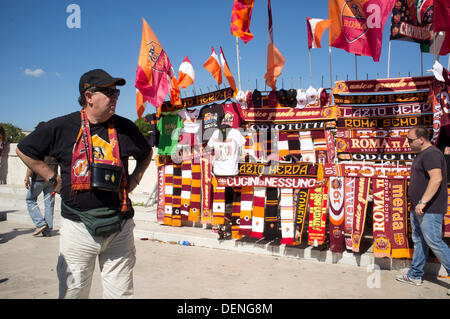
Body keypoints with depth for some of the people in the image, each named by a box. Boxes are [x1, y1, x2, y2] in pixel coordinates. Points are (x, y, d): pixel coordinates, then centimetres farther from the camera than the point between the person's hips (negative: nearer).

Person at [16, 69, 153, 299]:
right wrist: (53, 179, 4)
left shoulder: (125, 127, 5)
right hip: (78, 226, -1)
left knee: (121, 292, 9)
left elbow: (146, 153, 23)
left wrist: (134, 180, 11)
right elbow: (24, 150, 12)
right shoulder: (61, 127, -1)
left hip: (119, 226, 2)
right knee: (73, 291, 10)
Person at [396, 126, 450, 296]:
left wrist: (423, 201, -31)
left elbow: (436, 179, -28)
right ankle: (415, 275, 24)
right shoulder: (422, 154, 17)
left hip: (429, 210, -11)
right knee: (419, 241, 15)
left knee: (434, 243, -6)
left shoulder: (431, 154, -16)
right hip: (418, 208, 11)